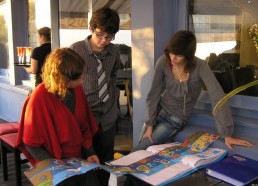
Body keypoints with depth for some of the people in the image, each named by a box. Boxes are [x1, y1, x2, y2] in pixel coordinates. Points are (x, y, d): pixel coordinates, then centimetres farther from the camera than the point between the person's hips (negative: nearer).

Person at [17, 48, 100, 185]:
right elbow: (31, 144, -10)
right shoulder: (39, 98, -17)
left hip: (78, 158, 4)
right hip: (52, 162, -4)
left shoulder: (77, 90, 0)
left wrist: (89, 152, -3)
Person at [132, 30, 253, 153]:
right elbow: (154, 94, -10)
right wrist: (149, 124, -11)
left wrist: (227, 134, -36)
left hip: (175, 119, -3)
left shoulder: (200, 67, -26)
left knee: (137, 152, -6)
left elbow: (217, 98, -31)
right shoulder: (163, 62, -17)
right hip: (159, 110, 4)